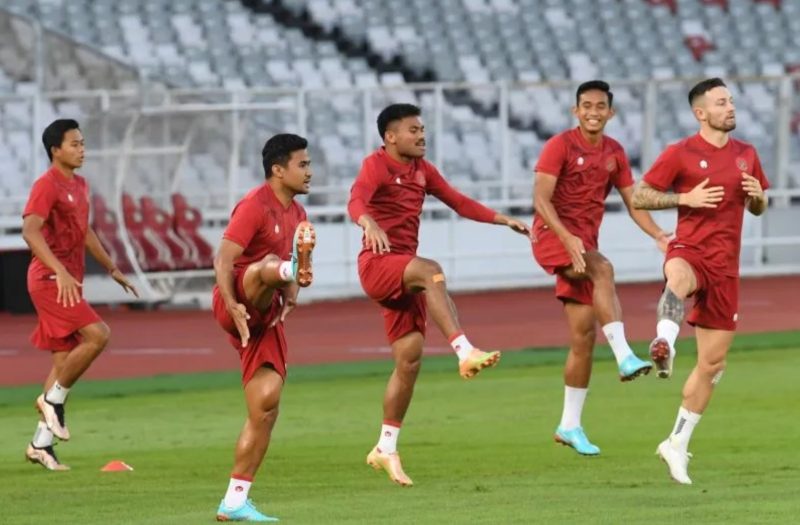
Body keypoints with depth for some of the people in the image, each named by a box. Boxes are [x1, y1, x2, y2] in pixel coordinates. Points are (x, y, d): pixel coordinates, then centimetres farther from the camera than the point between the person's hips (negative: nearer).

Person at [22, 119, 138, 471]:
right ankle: (53, 399, -7)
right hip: (51, 281, -9)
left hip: (69, 282, 9)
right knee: (97, 334, -21)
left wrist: (112, 269, 31)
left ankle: (41, 443, 12)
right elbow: (30, 231, -25)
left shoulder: (79, 186, 16)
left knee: (65, 358, 8)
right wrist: (60, 271, -35)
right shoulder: (47, 185, -12)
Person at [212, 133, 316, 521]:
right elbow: (223, 259, -17)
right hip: (238, 307, -7)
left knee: (266, 405, 2)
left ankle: (234, 502, 7)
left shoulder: (296, 214, 18)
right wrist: (232, 305, -29)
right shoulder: (255, 206, -9)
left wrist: (302, 272, 2)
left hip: (267, 319, 7)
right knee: (269, 264, -35)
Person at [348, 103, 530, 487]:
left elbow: (458, 201, 24)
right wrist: (369, 223, -48)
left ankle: (386, 449, 12)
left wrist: (502, 220, 16)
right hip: (378, 264, -8)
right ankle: (465, 352, -51)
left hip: (404, 275, 8)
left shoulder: (421, 169, 16)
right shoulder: (377, 165, -8)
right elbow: (356, 200, -27)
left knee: (409, 357, 4)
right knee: (430, 271, -37)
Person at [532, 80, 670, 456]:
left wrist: (658, 235, -6)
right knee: (603, 269, -36)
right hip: (552, 236, -6)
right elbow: (541, 199, -16)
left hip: (582, 246, 6)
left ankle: (570, 425, 12)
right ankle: (625, 358, -45)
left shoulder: (614, 153, 11)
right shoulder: (560, 146, -8)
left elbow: (633, 202, 12)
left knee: (584, 335, 4)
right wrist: (567, 238, -30)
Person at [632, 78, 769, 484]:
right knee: (679, 277, -45)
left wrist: (757, 196, -1)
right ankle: (664, 343, -70)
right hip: (690, 251, -5)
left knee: (713, 362, 6)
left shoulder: (746, 155, 12)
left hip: (726, 266, 5)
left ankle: (678, 444, 18)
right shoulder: (681, 154, -3)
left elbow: (758, 209, 23)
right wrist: (686, 198, -14)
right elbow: (639, 197, -1)